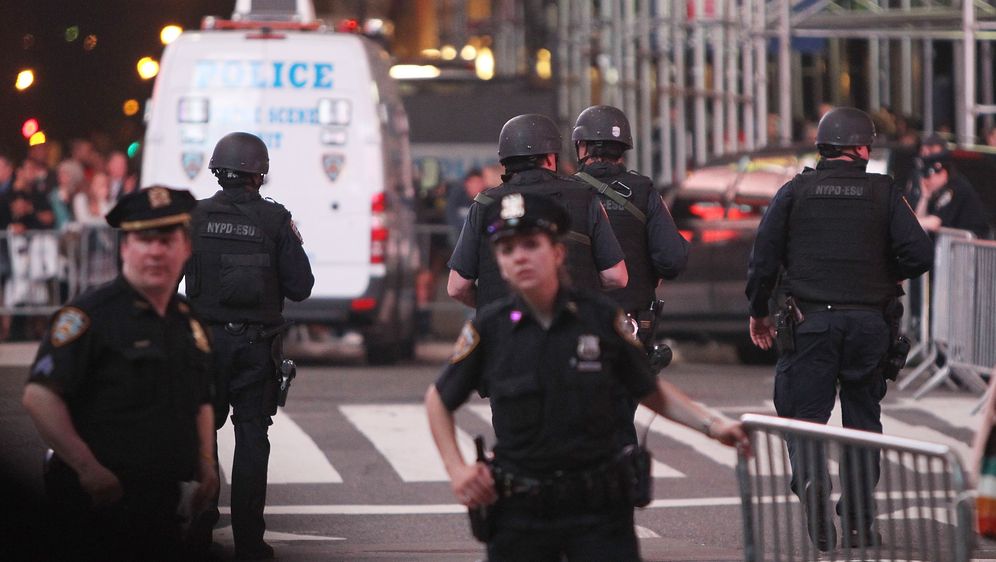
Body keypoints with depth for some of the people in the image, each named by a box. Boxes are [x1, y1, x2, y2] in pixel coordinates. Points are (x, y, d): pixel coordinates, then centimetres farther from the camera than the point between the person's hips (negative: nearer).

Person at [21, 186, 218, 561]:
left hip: (161, 505, 7)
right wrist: (87, 468, -20)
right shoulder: (90, 314, -9)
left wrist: (205, 462, 12)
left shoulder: (189, 320, 14)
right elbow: (39, 396, -17)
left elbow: (201, 402, 28)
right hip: (96, 501, -7)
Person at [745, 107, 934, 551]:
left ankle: (810, 478, -24)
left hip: (810, 322, -1)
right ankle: (858, 523, 13)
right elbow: (919, 255, -8)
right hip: (868, 322, 1)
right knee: (862, 420, 12)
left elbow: (763, 258, 1)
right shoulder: (884, 194, 1)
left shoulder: (795, 192, 2)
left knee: (804, 414, 4)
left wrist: (758, 312, 16)